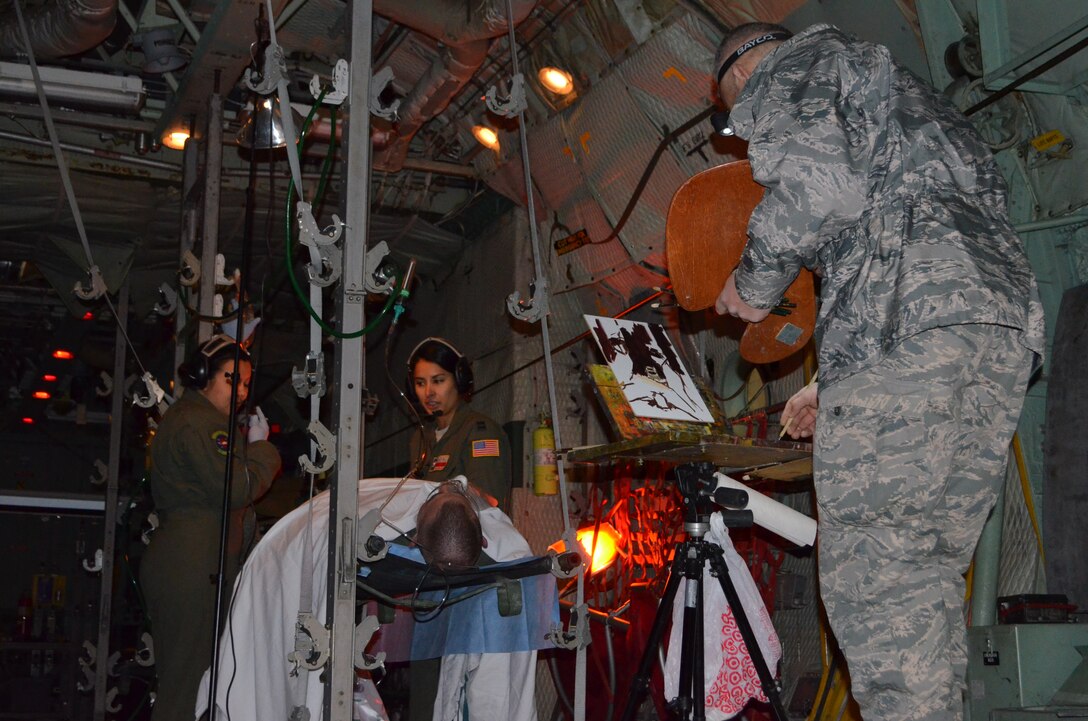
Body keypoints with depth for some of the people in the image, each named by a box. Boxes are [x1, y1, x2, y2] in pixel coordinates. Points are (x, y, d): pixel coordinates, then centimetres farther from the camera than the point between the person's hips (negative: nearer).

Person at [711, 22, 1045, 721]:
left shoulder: (788, 66, 12)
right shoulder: (904, 93, 38)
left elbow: (818, 184, -11)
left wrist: (756, 282, 5)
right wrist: (839, 386, 31)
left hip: (904, 322, -9)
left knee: (871, 580, -11)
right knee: (928, 574, 8)